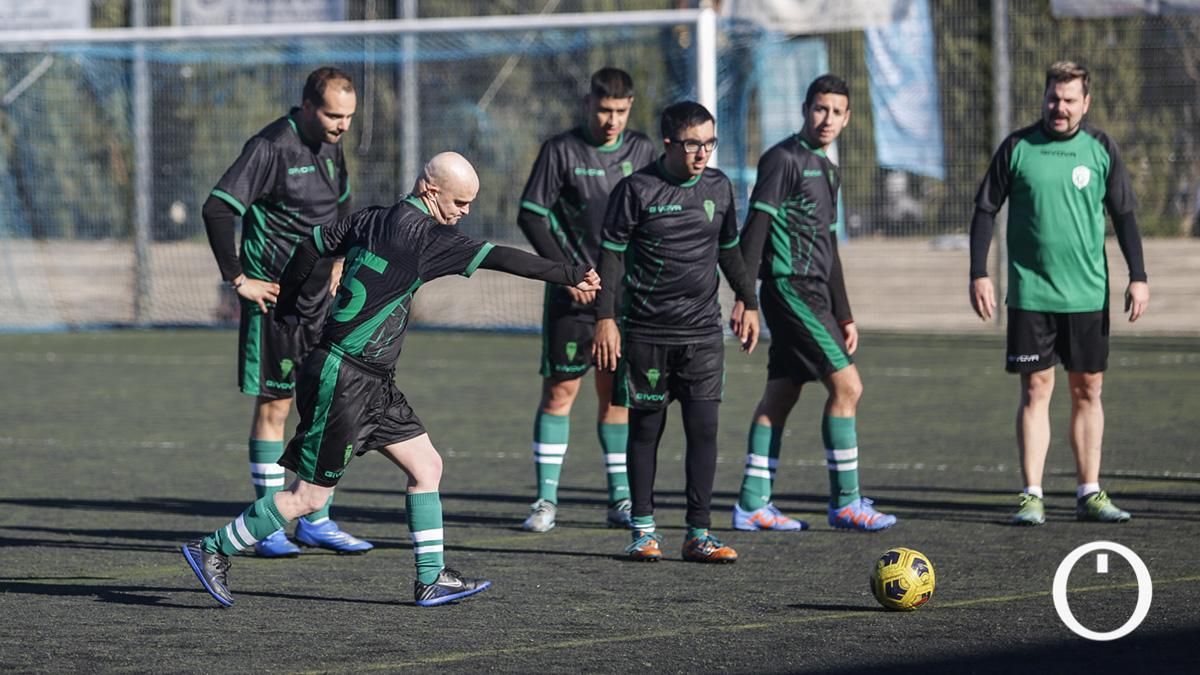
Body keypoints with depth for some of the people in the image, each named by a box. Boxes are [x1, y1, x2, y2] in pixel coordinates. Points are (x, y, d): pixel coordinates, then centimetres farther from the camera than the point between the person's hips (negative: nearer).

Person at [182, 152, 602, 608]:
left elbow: (312, 245, 17)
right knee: (310, 497, -2)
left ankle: (431, 580, 12)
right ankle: (213, 550, 8)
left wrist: (287, 306, 29)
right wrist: (568, 276, -16)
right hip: (342, 380, -10)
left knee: (426, 466, 9)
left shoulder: (373, 220, 8)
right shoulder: (421, 233, -17)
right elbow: (496, 258, -20)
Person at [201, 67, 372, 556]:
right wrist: (238, 280, -19)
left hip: (320, 296, 8)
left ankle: (317, 521, 18)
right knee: (273, 406, -2)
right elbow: (217, 209, -22)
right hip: (275, 296, -8)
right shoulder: (271, 147, -16)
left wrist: (338, 262, 20)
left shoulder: (330, 145, 9)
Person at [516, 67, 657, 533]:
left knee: (616, 393, 6)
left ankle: (620, 499, 12)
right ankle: (546, 499, 0)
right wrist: (566, 272, -12)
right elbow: (530, 216, -5)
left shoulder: (641, 150, 7)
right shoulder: (561, 150, -5)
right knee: (560, 389, -4)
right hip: (572, 293, -3)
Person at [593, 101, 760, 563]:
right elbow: (612, 254, -4)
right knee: (645, 427, 3)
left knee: (703, 427, -4)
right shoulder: (637, 189, -6)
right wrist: (605, 317, -10)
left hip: (702, 332, 3)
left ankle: (699, 533, -1)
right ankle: (643, 530, 13)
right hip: (646, 331, -3)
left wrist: (749, 302, 20)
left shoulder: (718, 187, 8)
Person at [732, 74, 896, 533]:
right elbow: (755, 227, -14)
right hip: (790, 286, -9)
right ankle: (845, 502, -6)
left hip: (813, 293, 9)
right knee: (846, 385, -11)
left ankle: (752, 505, 11)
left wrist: (844, 316, 23)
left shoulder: (827, 170, 19)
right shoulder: (784, 159, -9)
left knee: (780, 394, 9)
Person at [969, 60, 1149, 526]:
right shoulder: (1018, 148, -1)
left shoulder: (1101, 150, 3)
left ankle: (1090, 493, 14)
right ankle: (1032, 496, 0)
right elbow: (986, 209, 3)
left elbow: (1123, 215, 8)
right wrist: (978, 273, -3)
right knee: (1036, 391, -2)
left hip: (1088, 295, 2)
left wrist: (1138, 277, 1)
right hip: (1031, 293, -2)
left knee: (1088, 391, 6)